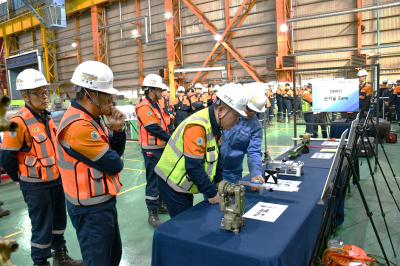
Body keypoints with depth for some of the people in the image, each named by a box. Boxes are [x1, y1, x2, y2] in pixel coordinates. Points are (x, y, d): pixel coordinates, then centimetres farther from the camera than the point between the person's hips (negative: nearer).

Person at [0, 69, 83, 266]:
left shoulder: (47, 117, 5)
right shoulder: (19, 121, -20)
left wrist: (57, 173, 16)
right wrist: (22, 179, -2)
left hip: (56, 180, 8)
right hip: (36, 186, -7)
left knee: (59, 222, 21)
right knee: (42, 228, 7)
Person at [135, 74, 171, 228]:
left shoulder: (157, 106, 13)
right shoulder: (144, 107, -16)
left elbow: (165, 126, 12)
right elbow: (155, 129, -22)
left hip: (162, 148, 9)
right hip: (152, 150, -9)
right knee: (153, 181, -3)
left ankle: (160, 205, 33)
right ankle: (152, 214, 7)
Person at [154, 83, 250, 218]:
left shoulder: (213, 125, 2)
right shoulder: (197, 126, -27)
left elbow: (214, 156, 13)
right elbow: (194, 167, -28)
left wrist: (218, 182, 12)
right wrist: (212, 194, -19)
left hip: (185, 184, 9)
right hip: (172, 183, -9)